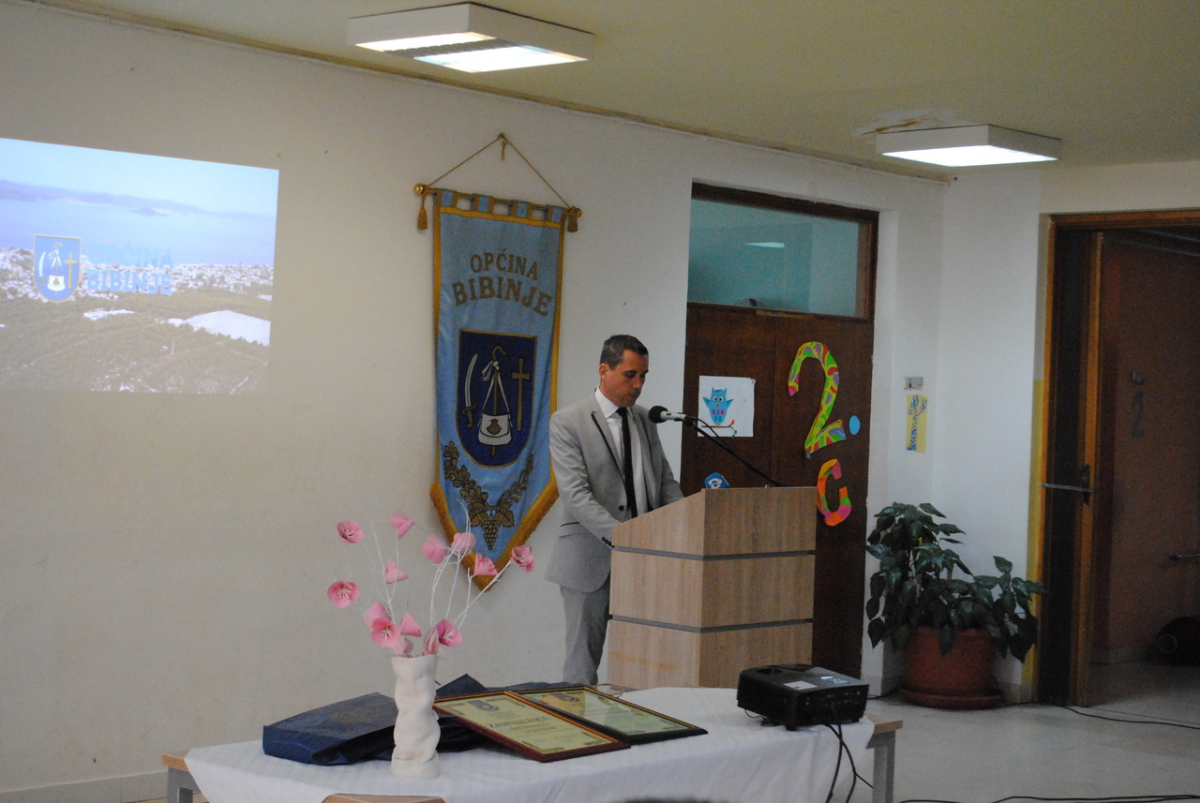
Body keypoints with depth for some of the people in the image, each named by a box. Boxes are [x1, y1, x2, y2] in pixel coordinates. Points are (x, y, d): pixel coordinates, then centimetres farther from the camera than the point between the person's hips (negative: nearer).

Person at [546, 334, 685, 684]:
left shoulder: (645, 420, 13)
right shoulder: (567, 422, -7)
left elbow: (665, 482, 14)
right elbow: (575, 495, -16)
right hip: (591, 560, -5)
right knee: (583, 659, 3)